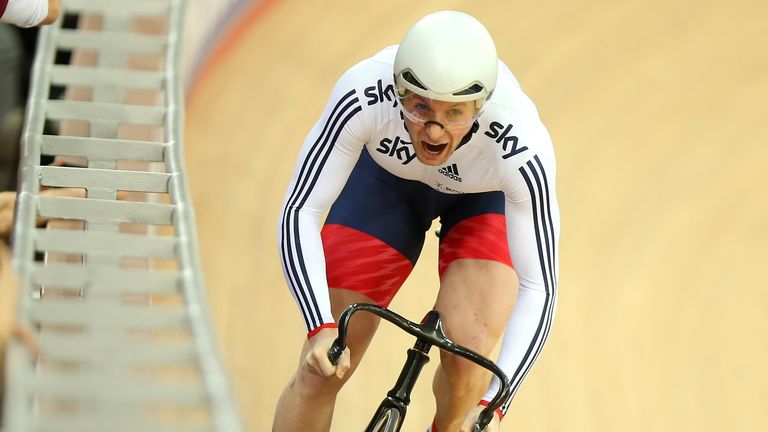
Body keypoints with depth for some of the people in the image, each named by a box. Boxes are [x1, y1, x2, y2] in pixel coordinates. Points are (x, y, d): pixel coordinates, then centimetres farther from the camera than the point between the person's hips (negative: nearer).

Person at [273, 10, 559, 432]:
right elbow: (299, 212, -30)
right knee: (322, 368, -8)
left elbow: (537, 286, -32)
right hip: (387, 175, 1)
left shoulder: (521, 147, -39)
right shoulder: (363, 93, -38)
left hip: (488, 196, -1)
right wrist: (322, 329, -42)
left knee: (466, 355, -23)